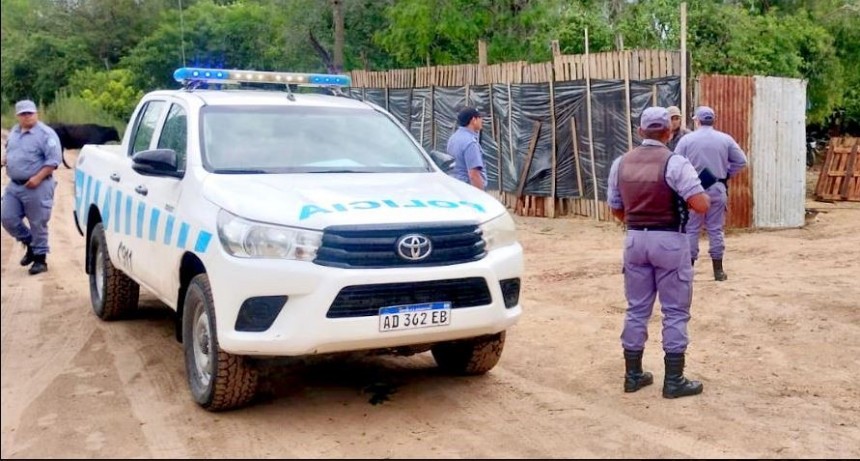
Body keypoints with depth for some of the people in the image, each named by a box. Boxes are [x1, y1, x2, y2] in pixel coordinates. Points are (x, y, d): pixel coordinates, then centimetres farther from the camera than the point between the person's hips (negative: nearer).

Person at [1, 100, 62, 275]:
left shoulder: (46, 134, -11)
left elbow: (54, 160, -16)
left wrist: (38, 178, -22)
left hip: (36, 187, -7)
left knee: (38, 224, -1)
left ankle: (40, 259, 10)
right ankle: (30, 244, 27)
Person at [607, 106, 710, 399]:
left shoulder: (621, 163, 4)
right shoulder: (675, 163, -13)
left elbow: (615, 209, 11)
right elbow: (701, 205, -19)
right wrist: (698, 191, 3)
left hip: (635, 239, 5)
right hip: (669, 240, -5)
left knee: (636, 309, 13)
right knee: (675, 312, 5)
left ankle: (633, 375, 19)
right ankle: (673, 380, 8)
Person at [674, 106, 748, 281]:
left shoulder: (687, 139, -4)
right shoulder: (725, 139, 3)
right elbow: (741, 161, 4)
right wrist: (726, 173, 11)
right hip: (718, 189, 2)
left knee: (691, 229, 5)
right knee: (716, 229, 8)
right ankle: (718, 270, 12)